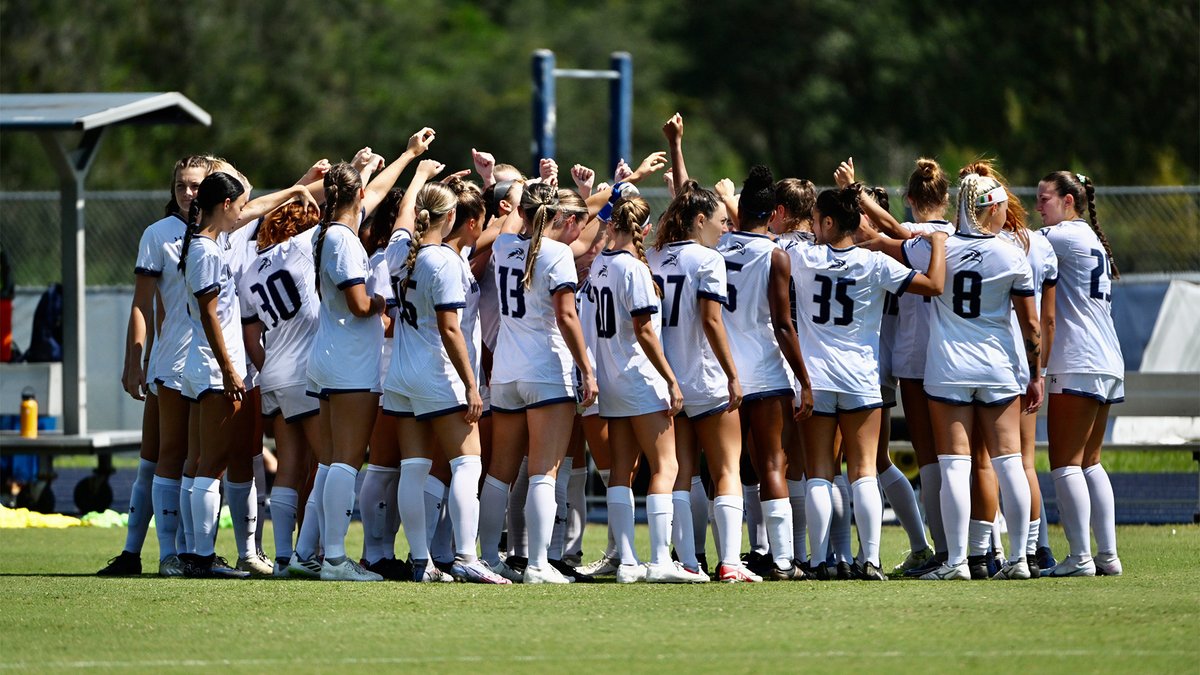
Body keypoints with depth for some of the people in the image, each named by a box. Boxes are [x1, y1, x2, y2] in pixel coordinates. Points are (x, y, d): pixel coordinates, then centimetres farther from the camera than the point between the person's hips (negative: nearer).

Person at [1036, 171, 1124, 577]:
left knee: (1065, 463, -8)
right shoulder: (1090, 239, 20)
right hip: (1106, 366, 10)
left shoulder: (1069, 235, -8)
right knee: (1089, 461, 13)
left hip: (1078, 368, -10)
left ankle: (1081, 557, -13)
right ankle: (1108, 555, 9)